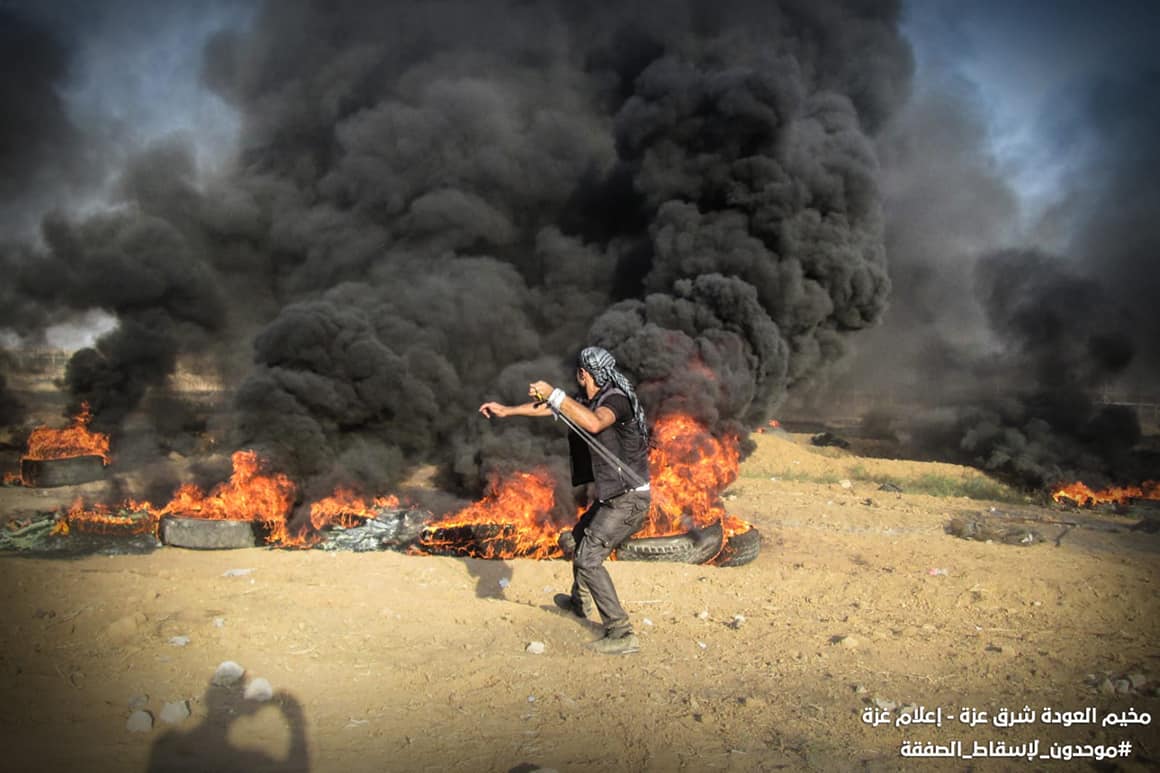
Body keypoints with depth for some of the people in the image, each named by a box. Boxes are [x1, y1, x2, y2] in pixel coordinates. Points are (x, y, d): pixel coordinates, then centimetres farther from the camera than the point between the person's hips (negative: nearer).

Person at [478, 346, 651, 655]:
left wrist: (554, 394, -36)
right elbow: (547, 408, 17)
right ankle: (580, 601, 49)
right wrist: (507, 410, 22)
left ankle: (621, 634, -11)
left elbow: (594, 423, -42)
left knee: (588, 558, -14)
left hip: (629, 499, -10)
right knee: (581, 536, 28)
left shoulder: (616, 399, -20)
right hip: (614, 495, 10)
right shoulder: (591, 400, 8)